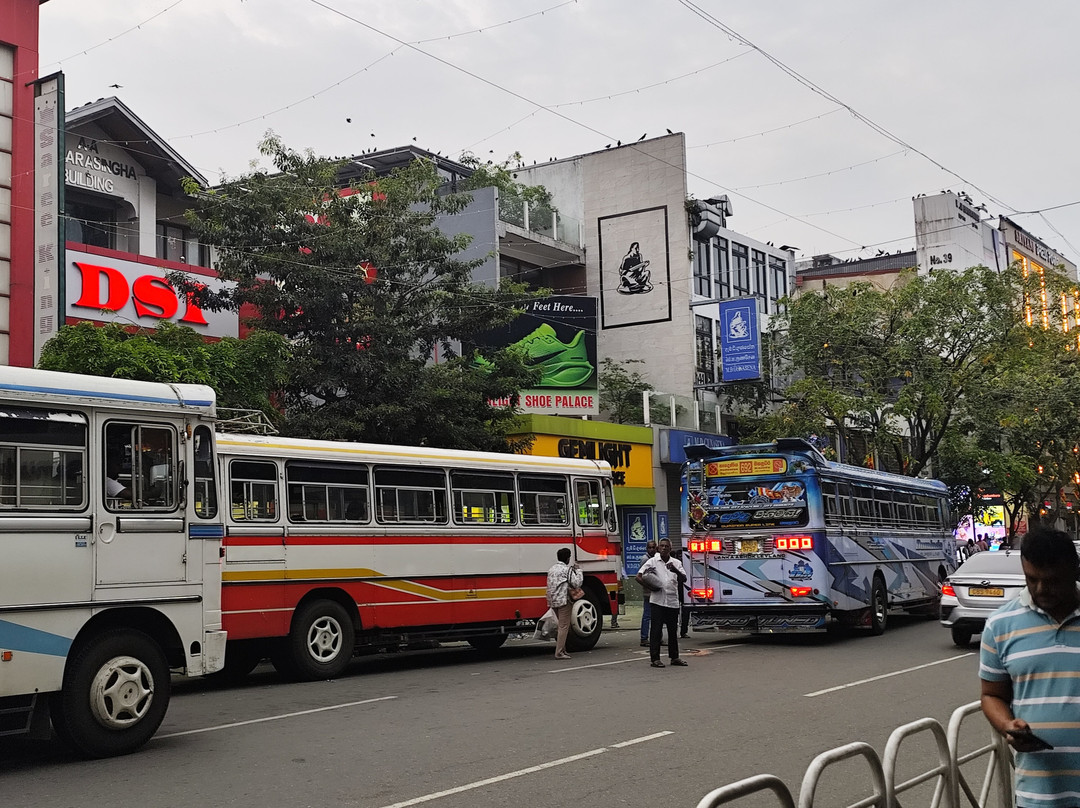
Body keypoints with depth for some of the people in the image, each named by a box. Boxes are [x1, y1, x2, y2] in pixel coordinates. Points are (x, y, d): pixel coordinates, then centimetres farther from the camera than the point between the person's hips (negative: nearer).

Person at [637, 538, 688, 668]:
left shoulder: (676, 563, 10)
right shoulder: (652, 561, 3)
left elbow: (684, 579, -2)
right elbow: (639, 577, 1)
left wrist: (675, 570, -20)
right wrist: (650, 588, -10)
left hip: (673, 601, 3)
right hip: (657, 601, -3)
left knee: (673, 630, 10)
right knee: (656, 630, -3)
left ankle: (674, 657, 21)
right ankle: (655, 658, 0)